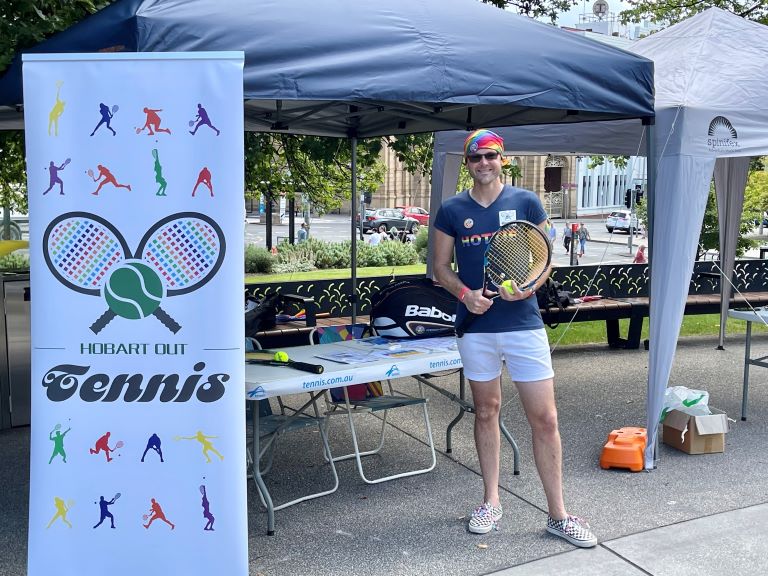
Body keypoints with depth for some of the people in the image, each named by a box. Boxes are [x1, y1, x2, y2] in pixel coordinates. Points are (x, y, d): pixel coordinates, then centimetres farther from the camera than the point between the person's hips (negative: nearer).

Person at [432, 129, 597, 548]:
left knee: (545, 418, -1)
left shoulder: (526, 202, 2)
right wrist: (465, 293, -12)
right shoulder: (451, 211, 4)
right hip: (476, 326, 1)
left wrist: (528, 286, -15)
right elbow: (440, 267, 7)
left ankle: (558, 514, 12)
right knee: (486, 411, 13)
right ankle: (491, 501, 28)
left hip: (524, 324, -1)